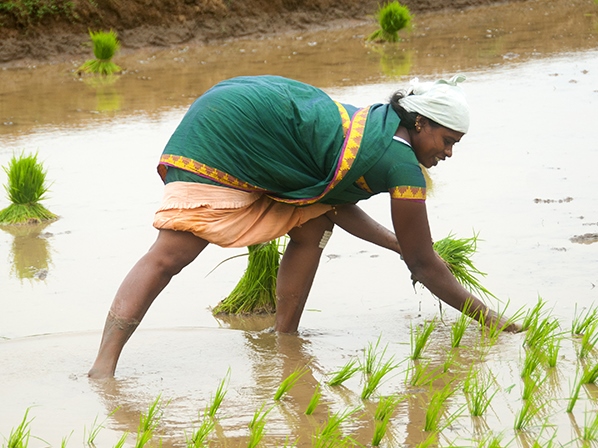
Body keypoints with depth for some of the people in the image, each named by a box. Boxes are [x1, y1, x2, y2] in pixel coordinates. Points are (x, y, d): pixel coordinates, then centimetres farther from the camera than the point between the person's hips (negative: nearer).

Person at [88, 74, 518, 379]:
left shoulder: (375, 124, 13)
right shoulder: (402, 165, -11)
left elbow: (337, 203, 25)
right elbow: (423, 265, -3)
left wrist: (400, 244, 27)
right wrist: (490, 318, 5)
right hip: (221, 136, -10)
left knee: (313, 226, 11)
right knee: (168, 256, -20)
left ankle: (285, 339, 11)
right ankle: (104, 365, -30)